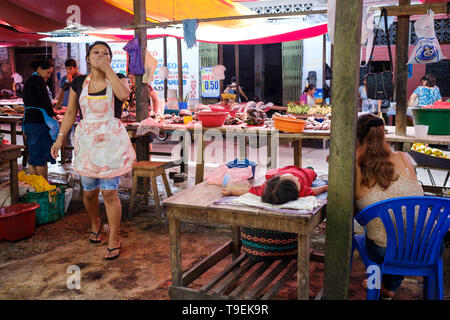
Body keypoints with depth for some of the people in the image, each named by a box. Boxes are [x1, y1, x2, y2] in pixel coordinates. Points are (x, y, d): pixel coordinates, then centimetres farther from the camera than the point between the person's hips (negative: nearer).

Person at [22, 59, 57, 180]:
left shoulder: (28, 81, 20)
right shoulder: (38, 80, -8)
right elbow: (46, 101, -15)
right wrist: (52, 115, -1)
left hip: (28, 120, 9)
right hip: (39, 120, -9)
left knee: (33, 154, 11)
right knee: (42, 154, -2)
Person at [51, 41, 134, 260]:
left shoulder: (118, 79, 1)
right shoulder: (78, 83, 8)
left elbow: (124, 95, -23)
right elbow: (70, 113, 12)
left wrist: (108, 69, -17)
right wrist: (60, 138, 5)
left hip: (112, 141, -3)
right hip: (86, 141, 3)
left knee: (109, 192, -6)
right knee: (89, 191, 10)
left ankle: (114, 239, 7)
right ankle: (95, 224, 41)